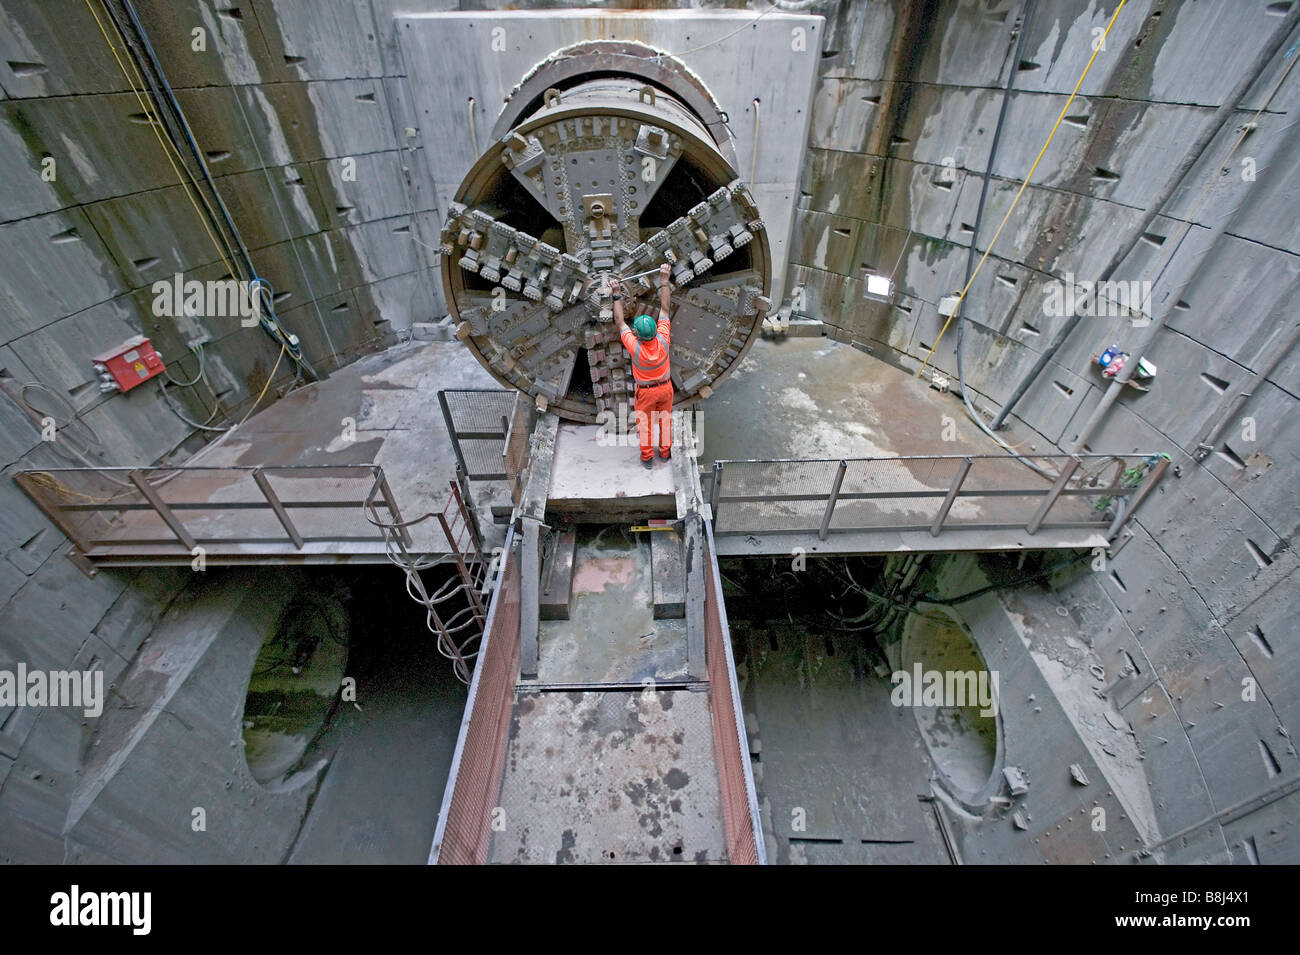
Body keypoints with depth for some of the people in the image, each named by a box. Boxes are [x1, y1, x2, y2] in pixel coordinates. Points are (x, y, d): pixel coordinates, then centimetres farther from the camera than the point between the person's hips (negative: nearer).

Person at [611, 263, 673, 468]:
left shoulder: (635, 347, -30)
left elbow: (620, 321, -19)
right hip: (665, 387, 3)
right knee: (665, 420, 21)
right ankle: (665, 451, 38)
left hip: (646, 392, -3)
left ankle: (647, 456, 31)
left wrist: (617, 294, -14)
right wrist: (664, 281, -8)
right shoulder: (662, 341, -24)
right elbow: (664, 309, -14)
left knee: (645, 424, 16)